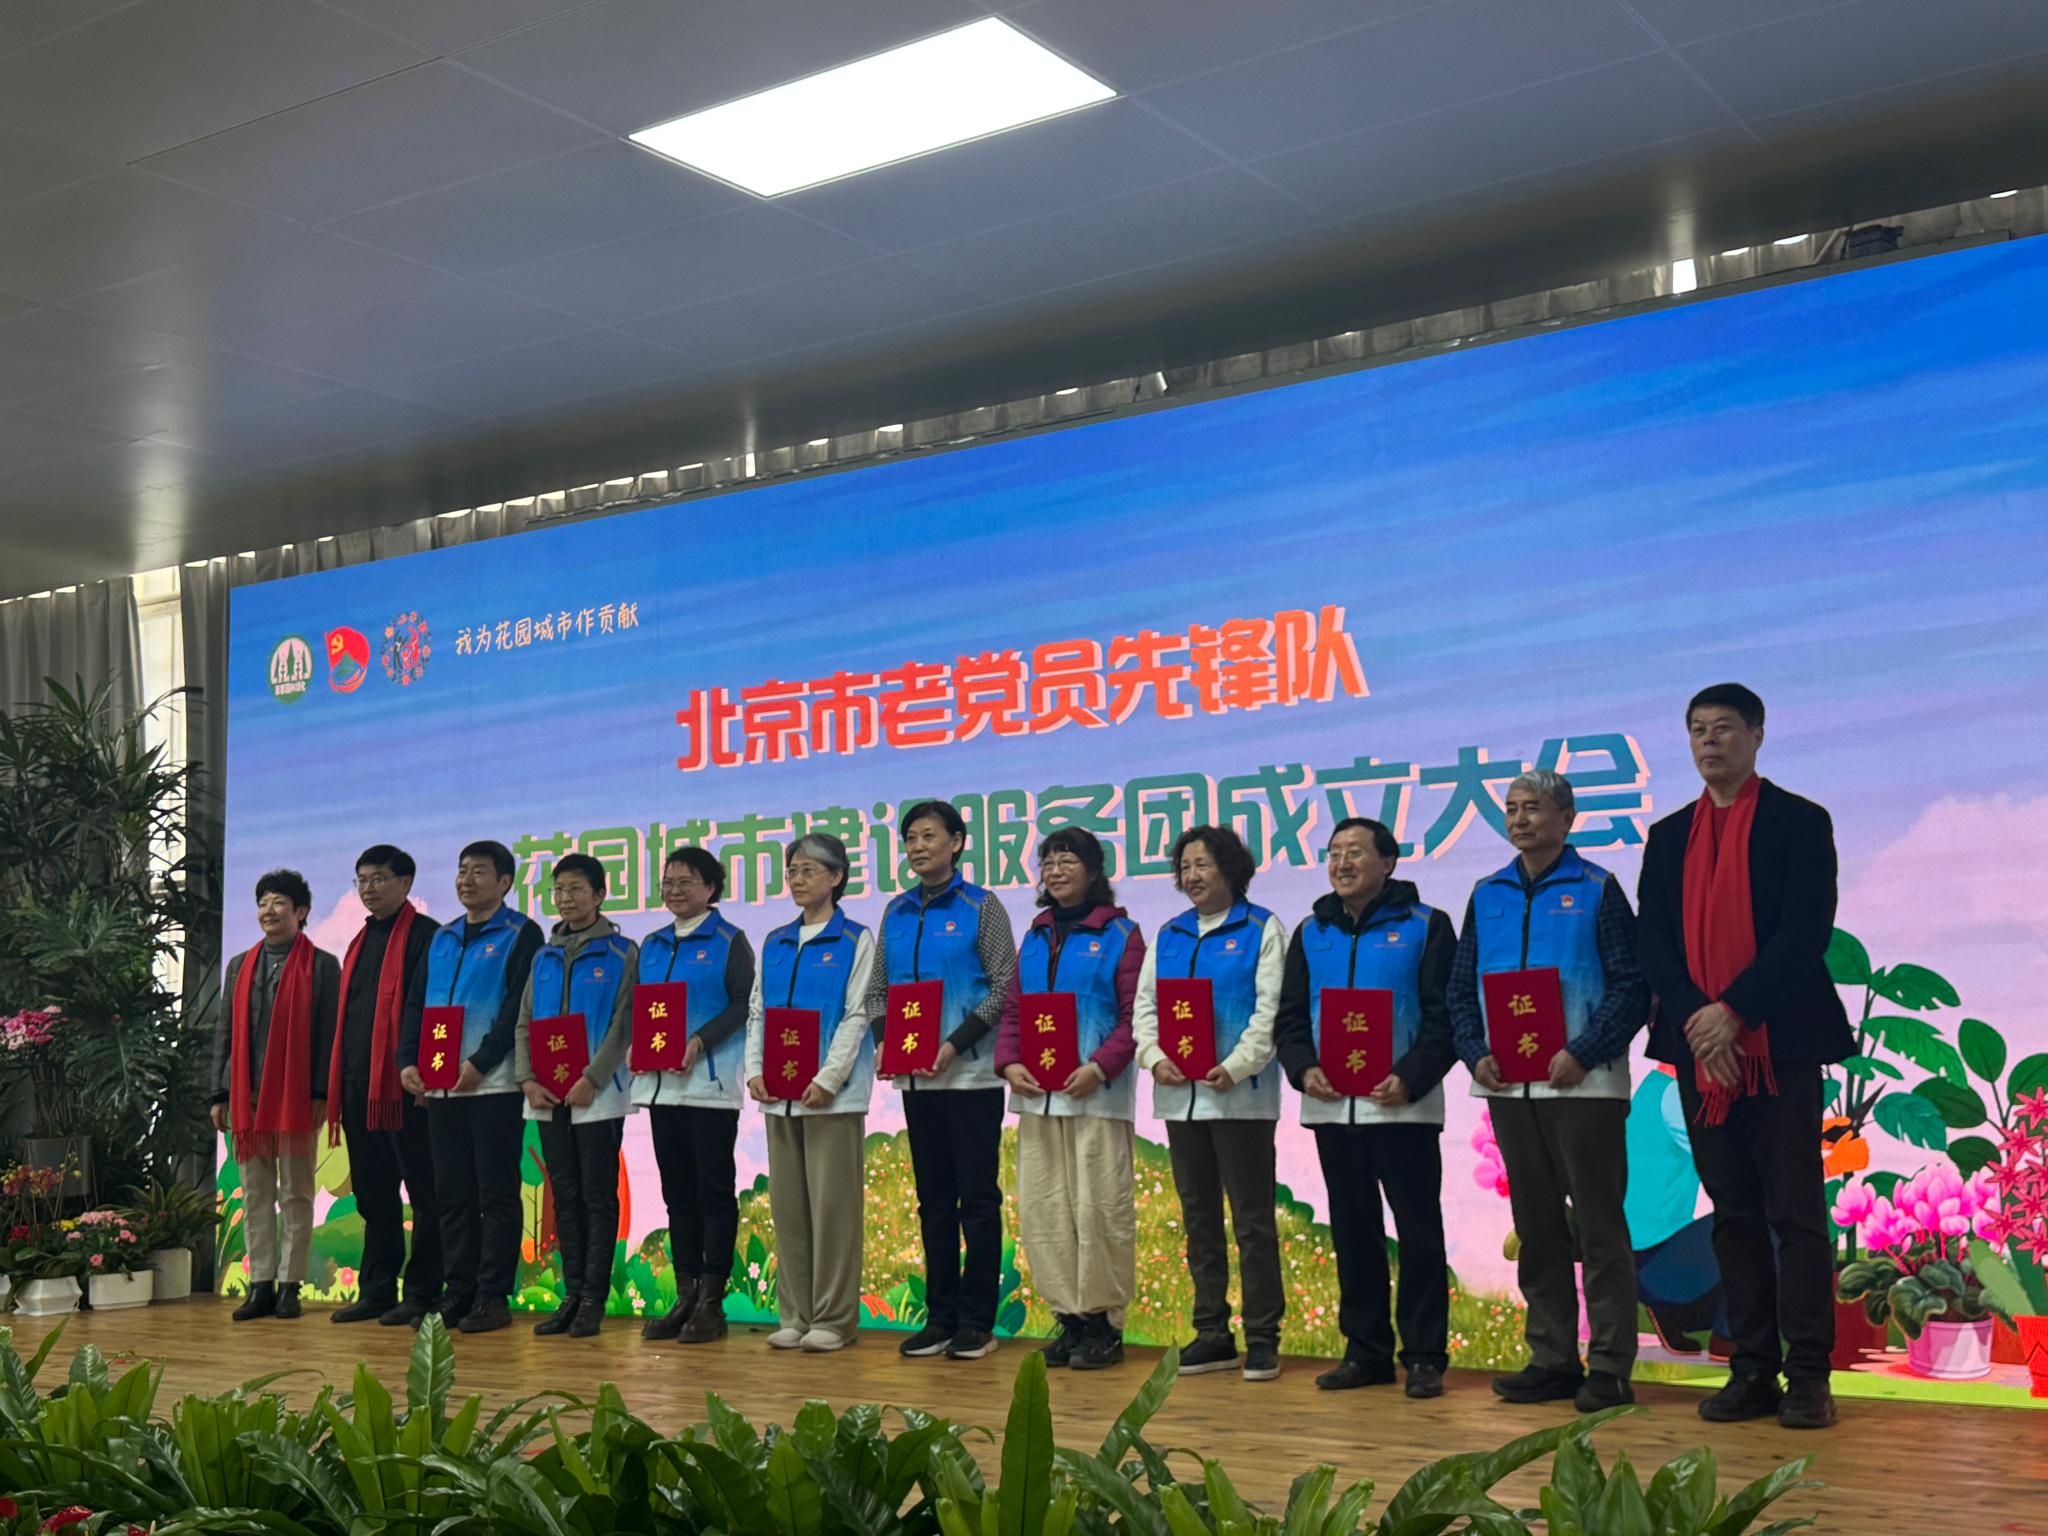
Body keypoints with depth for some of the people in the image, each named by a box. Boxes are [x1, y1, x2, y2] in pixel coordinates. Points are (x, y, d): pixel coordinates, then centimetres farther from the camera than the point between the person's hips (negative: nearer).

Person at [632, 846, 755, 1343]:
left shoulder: (729, 942, -2)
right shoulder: (651, 946, 16)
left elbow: (744, 1004, -9)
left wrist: (699, 1042, -19)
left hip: (710, 1084, -6)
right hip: (660, 1084, 6)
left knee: (714, 1190, -2)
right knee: (677, 1193, 9)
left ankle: (711, 1301, 1)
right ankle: (685, 1297, 15)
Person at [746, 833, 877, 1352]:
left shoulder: (856, 941, 0)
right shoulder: (774, 944, 15)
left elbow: (857, 1016, -7)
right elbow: (757, 1013, 15)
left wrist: (827, 1079, -16)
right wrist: (755, 1070, 0)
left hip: (831, 1093, -5)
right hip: (779, 1094, 5)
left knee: (833, 1203, -3)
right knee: (788, 1204, 8)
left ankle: (833, 1318, 3)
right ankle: (796, 1315, 15)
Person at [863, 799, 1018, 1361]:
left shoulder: (980, 907, -3)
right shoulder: (896, 913, 12)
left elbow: (1004, 987, -7)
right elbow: (877, 989, 15)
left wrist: (955, 1045, -15)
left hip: (971, 1076, -5)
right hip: (916, 1080, 5)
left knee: (977, 1198, -1)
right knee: (934, 1200, 10)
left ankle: (977, 1322, 6)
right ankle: (940, 1317, 17)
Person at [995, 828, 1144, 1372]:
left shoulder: (1120, 935, -1)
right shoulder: (1034, 938, 17)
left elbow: (1135, 1015, -7)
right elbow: (1012, 1010, 15)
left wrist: (1100, 1067, -20)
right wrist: (1010, 1062, -2)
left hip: (1096, 1096, -6)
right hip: (1036, 1095, 6)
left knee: (1098, 1209, -5)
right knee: (1041, 1210, 5)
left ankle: (1104, 1325, 5)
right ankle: (1068, 1320, 14)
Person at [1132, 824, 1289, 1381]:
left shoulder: (1261, 929, -1)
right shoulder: (1168, 936, 15)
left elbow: (1271, 1007, -10)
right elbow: (1143, 1005, 12)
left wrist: (1236, 1066, -21)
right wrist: (1155, 1057, -6)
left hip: (1239, 1097, -6)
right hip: (1180, 1096, 6)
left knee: (1252, 1219, -2)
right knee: (1199, 1220, 11)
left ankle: (1262, 1337, 5)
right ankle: (1212, 1334, 20)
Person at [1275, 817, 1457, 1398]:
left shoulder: (1425, 926, 1)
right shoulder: (1312, 932, 14)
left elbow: (1445, 1015, -5)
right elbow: (1288, 1016, 13)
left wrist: (1412, 1078, -18)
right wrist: (1303, 1068, -6)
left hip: (1402, 1106, -4)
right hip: (1330, 1107, 5)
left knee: (1418, 1231, 0)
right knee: (1352, 1232, 10)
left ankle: (1424, 1355, 8)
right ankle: (1365, 1351, 19)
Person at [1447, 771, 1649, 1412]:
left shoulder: (1597, 890, -2)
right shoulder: (1487, 895, 12)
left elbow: (1632, 985, -7)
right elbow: (1461, 988, 14)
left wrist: (1582, 1054, -17)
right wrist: (1476, 1055, -1)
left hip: (1582, 1085, -5)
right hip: (1508, 1087, 5)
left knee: (1599, 1225, -2)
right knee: (1536, 1227, 11)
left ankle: (1610, 1366, 4)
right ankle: (1552, 1359, 19)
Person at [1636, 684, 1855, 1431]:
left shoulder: (1799, 822, 1)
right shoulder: (1668, 836, 14)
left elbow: (1806, 931, -9)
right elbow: (1652, 941, 5)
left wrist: (1734, 1012, -16)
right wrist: (1694, 1020, -10)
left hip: (1779, 1045, -4)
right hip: (1700, 1051, 4)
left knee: (1795, 1214, -2)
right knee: (1734, 1215, 8)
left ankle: (1807, 1376, 2)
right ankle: (1753, 1371, 13)